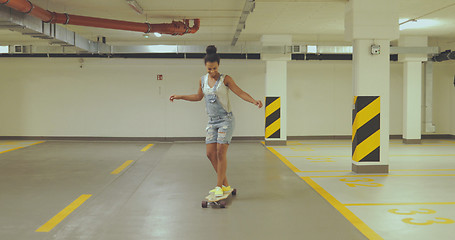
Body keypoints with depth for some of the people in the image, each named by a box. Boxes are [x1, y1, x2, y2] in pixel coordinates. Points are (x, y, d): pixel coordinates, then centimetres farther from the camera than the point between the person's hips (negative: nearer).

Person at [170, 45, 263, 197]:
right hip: (212, 121, 6)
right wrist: (179, 97, 24)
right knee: (210, 153, 0)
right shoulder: (202, 80, 8)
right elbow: (198, 97, 24)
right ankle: (225, 185, 12)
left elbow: (240, 93, -7)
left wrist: (254, 101, -23)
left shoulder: (225, 79, -6)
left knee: (221, 153, -10)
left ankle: (219, 186, 1)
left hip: (226, 120, -5)